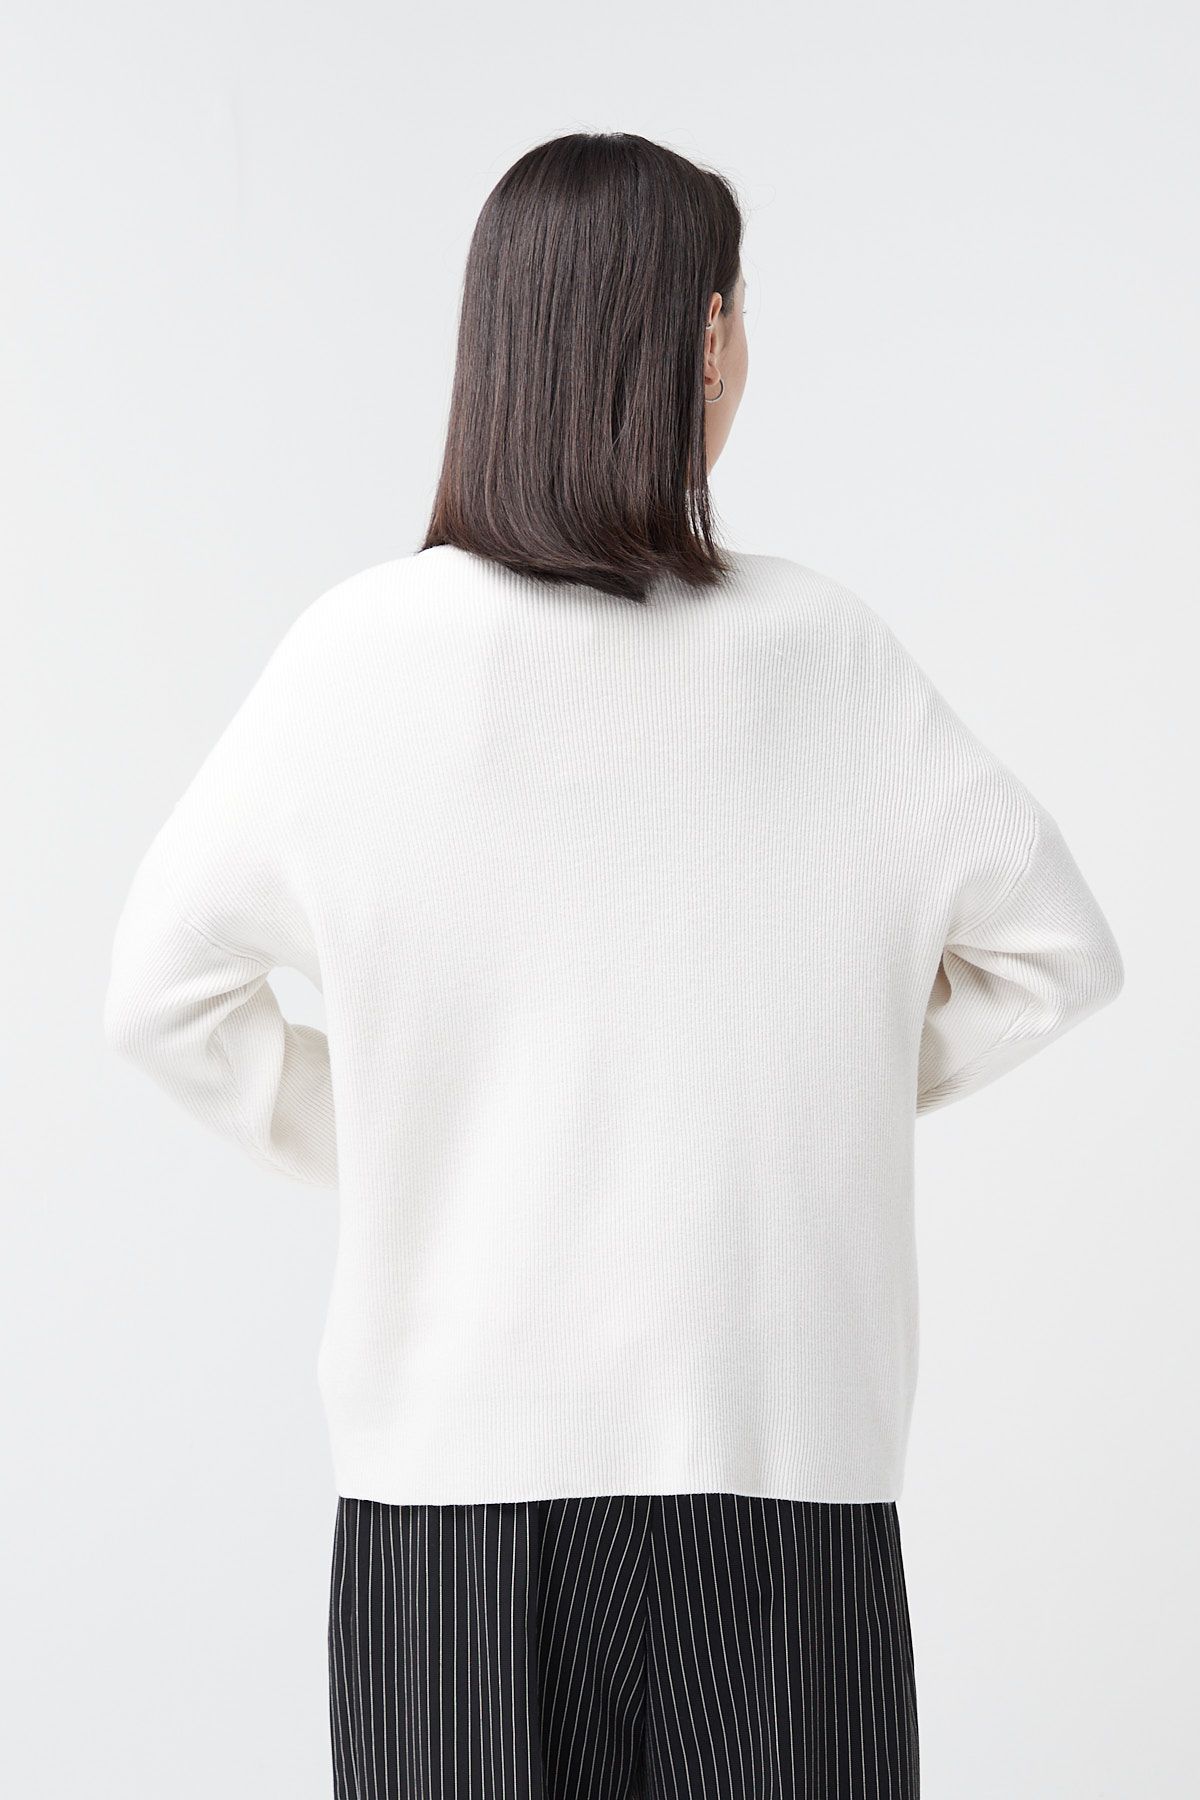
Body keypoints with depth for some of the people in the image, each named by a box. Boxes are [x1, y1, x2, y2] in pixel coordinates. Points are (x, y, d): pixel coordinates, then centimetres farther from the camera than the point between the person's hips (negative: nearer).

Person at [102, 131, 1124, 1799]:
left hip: (456, 1429, 0)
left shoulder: (365, 652, -7)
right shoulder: (817, 648, -5)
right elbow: (1058, 951, 5)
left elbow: (163, 990, -1)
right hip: (776, 1427, 0)